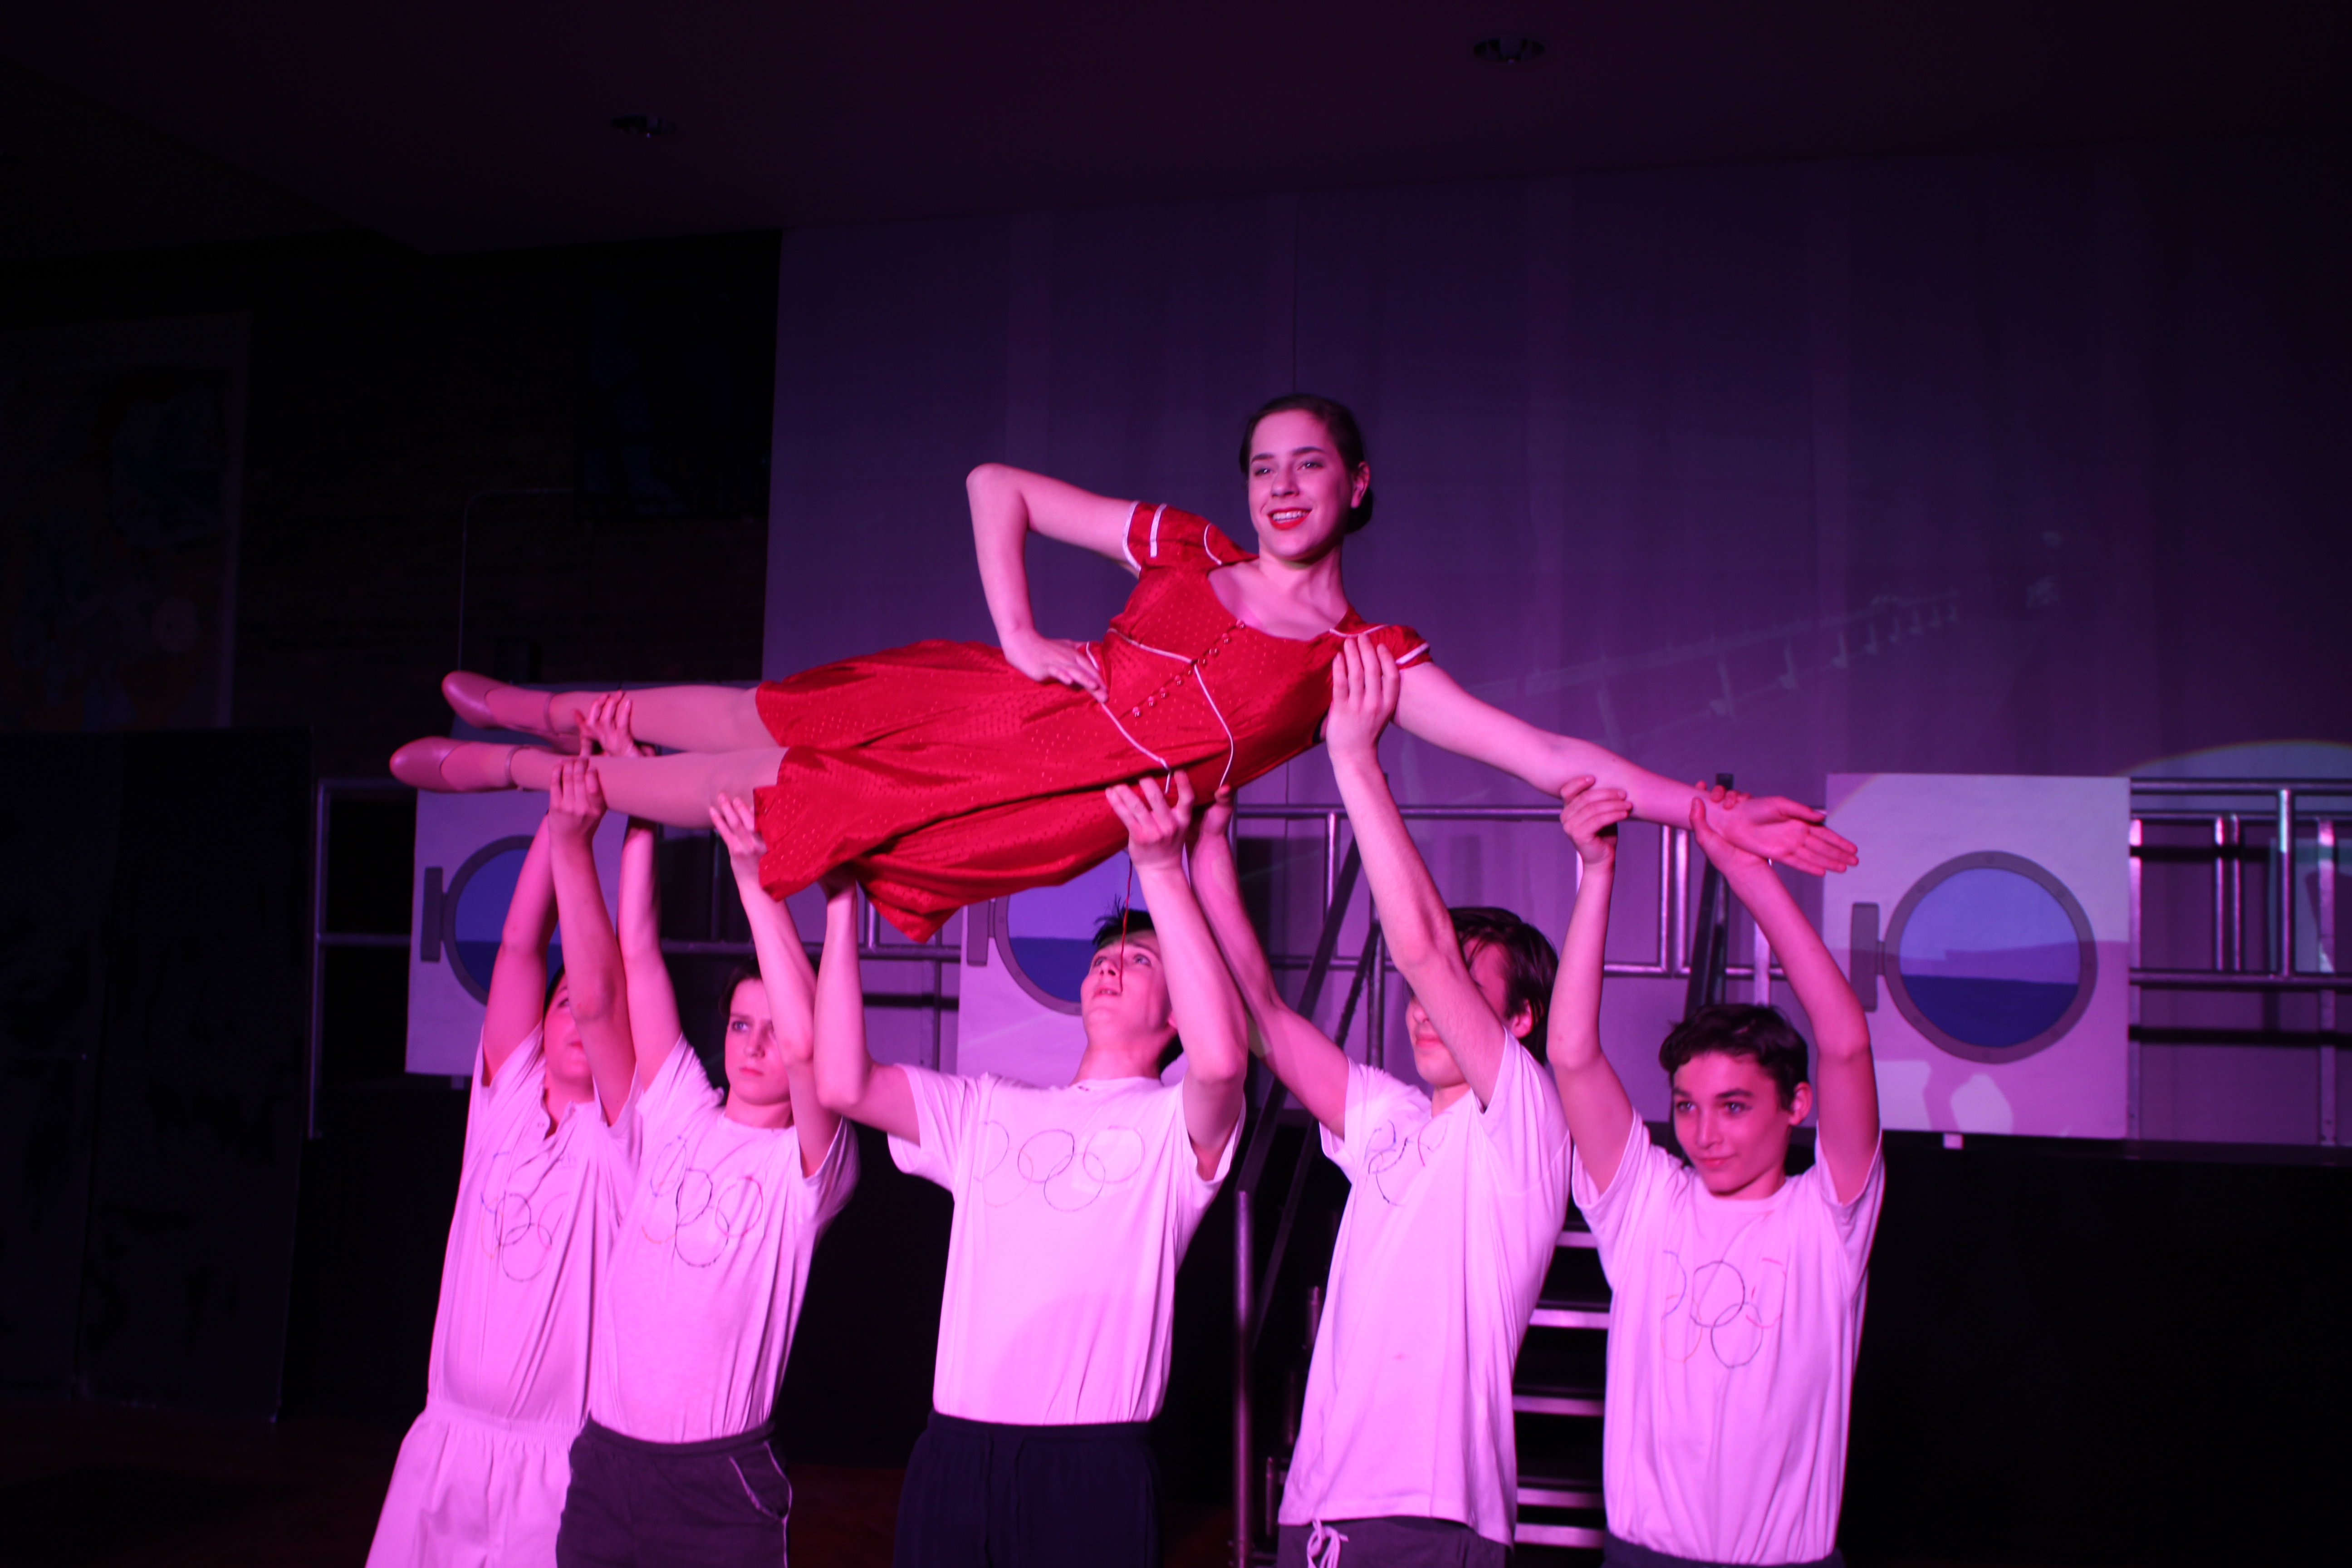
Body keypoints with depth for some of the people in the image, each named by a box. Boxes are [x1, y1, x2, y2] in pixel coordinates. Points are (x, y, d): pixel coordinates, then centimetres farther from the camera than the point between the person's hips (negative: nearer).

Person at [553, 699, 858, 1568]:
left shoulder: (807, 1163, -5)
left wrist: (755, 878, -22)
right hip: (605, 1462, 4)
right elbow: (637, 955, 3)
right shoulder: (677, 1115, 8)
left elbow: (808, 1045, -25)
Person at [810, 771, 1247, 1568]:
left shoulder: (1174, 1121, 6)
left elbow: (1222, 1056, -17)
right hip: (952, 1449, 4)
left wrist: (1161, 869, -19)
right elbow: (843, 1082, 7)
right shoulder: (985, 1110, 18)